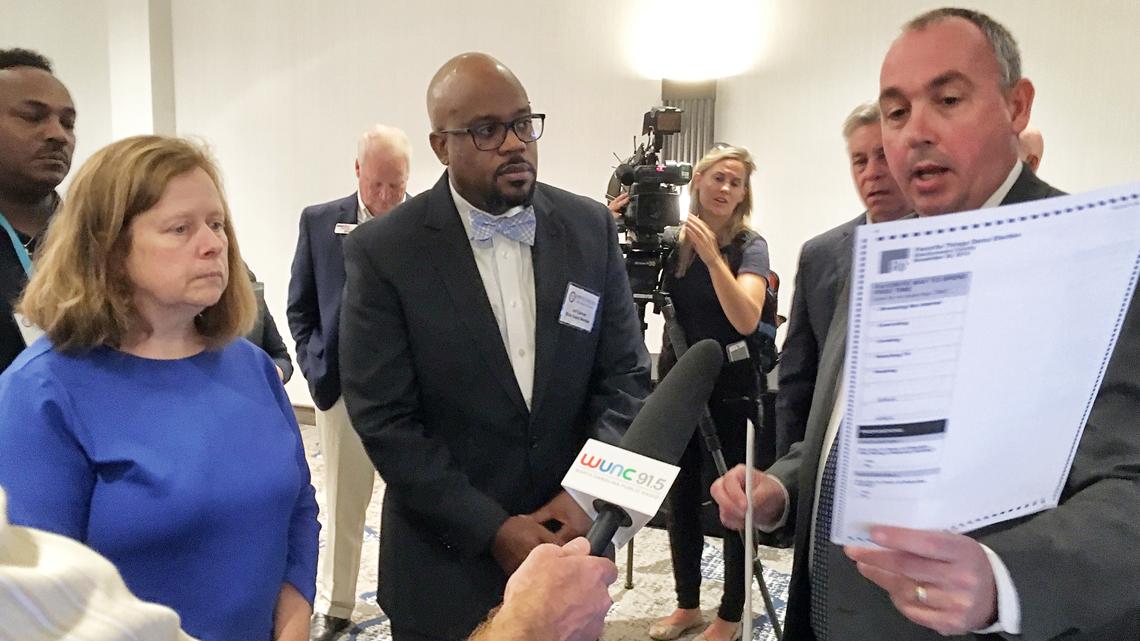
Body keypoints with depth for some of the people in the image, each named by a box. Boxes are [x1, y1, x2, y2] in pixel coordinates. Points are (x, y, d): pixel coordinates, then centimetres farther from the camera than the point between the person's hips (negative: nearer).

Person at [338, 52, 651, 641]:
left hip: (571, 534, 3)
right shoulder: (383, 251, -11)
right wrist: (491, 528, -16)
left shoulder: (591, 228, -2)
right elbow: (384, 419, -12)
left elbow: (625, 376, 0)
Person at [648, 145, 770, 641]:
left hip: (729, 390, -4)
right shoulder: (672, 239, 0)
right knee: (680, 498, 13)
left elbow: (746, 320, -23)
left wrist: (712, 256, -30)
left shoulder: (750, 246, -9)